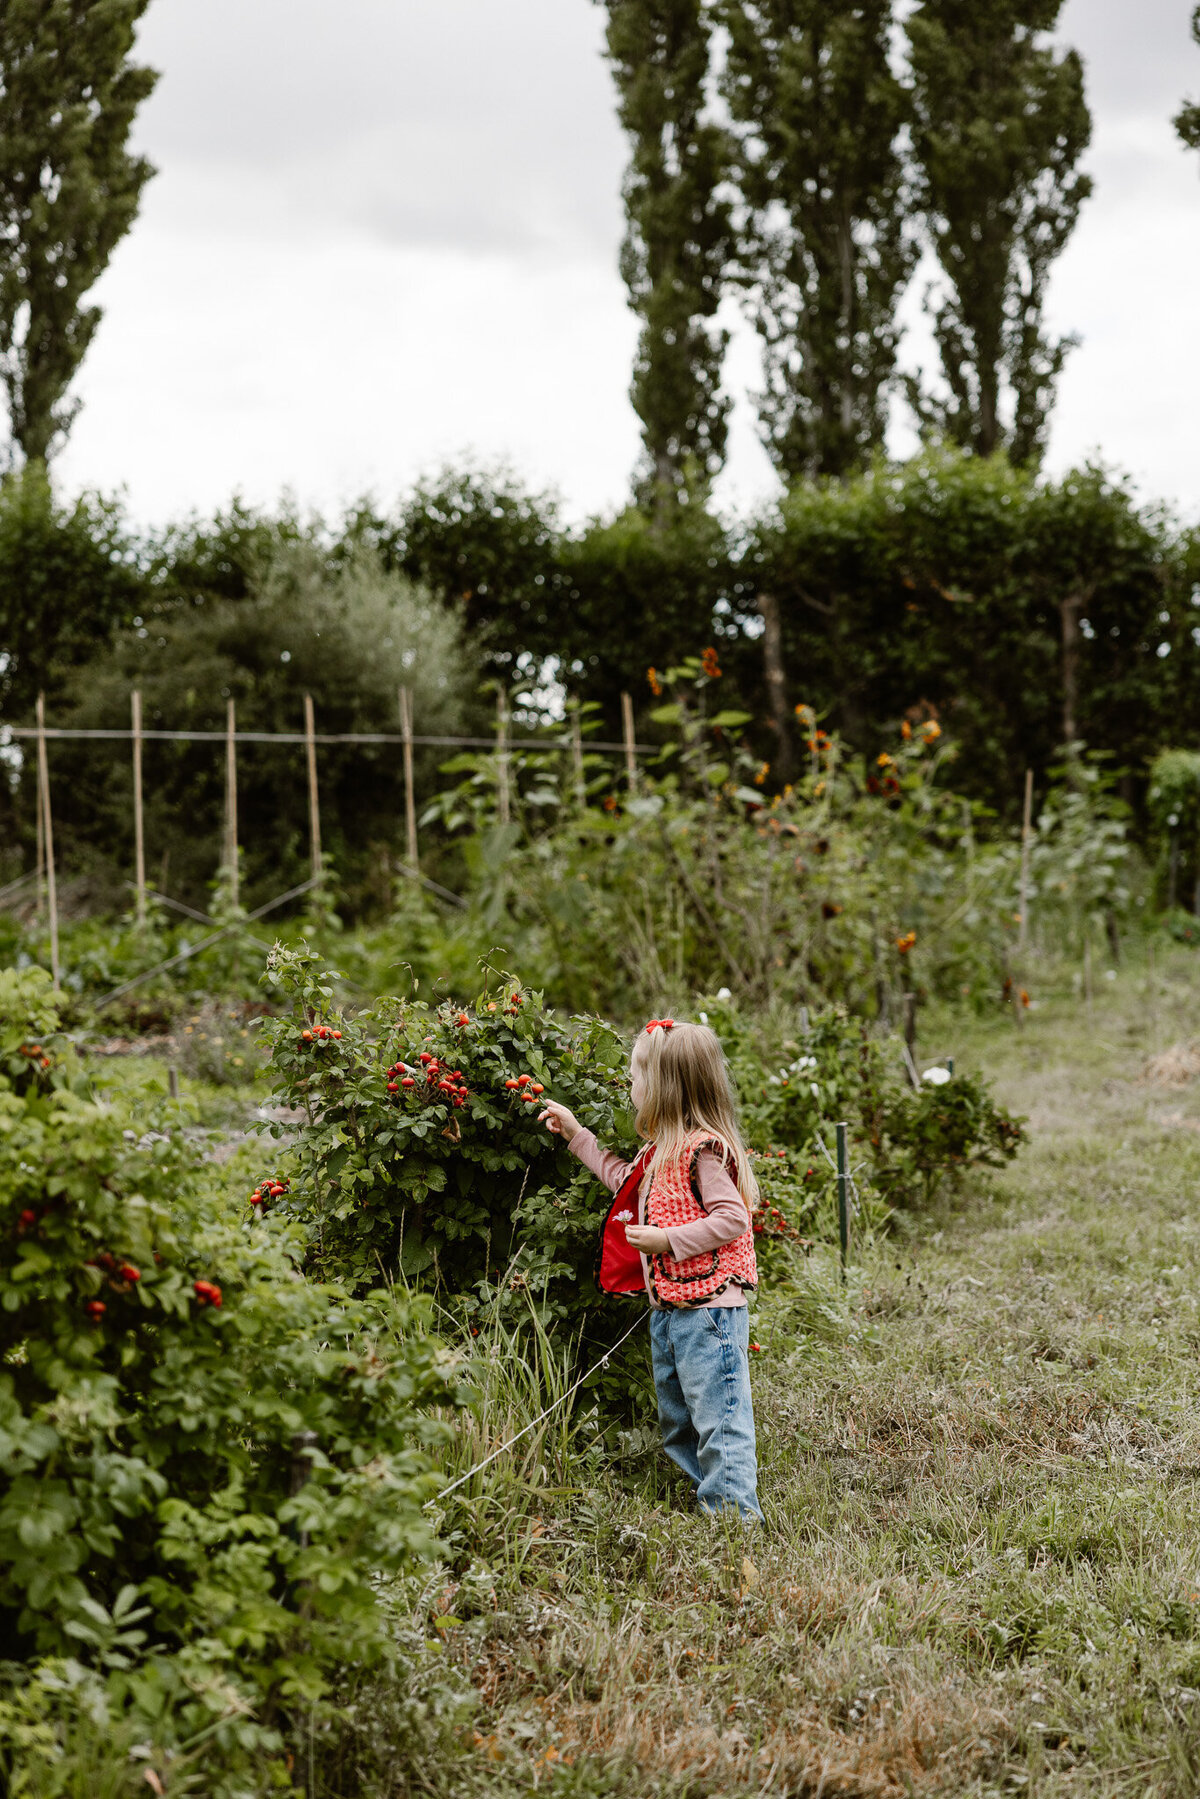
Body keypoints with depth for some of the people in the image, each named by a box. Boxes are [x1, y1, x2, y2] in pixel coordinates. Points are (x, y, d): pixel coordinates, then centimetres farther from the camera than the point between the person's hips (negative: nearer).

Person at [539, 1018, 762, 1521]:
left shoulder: (704, 1149, -17)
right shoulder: (664, 1149, 14)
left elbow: (731, 1219, -22)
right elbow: (625, 1181, 32)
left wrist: (668, 1239, -22)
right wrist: (577, 1136, 32)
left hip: (708, 1308, -11)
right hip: (668, 1308, 11)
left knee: (717, 1413, -7)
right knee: (676, 1419, 17)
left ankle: (734, 1509, -3)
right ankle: (708, 1496, 25)